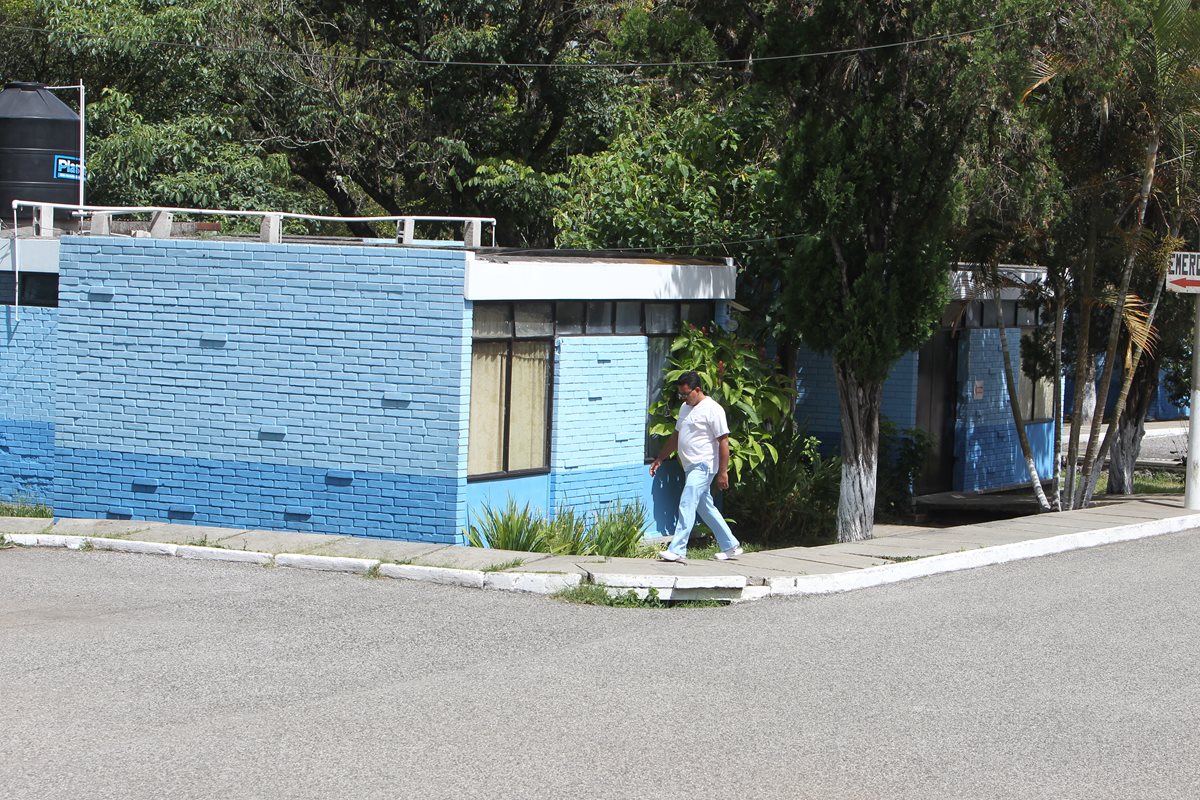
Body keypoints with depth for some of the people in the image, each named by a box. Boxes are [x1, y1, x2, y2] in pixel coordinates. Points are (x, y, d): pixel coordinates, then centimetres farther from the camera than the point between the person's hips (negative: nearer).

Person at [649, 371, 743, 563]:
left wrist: (723, 472, -18)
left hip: (703, 466, -9)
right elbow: (676, 436, 24)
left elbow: (723, 441, -15)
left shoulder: (712, 409, -13)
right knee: (706, 508, 14)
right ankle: (731, 546, 22)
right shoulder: (685, 408, 14)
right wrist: (660, 458, 22)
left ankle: (677, 551, -18)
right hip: (692, 467, 9)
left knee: (686, 506, -15)